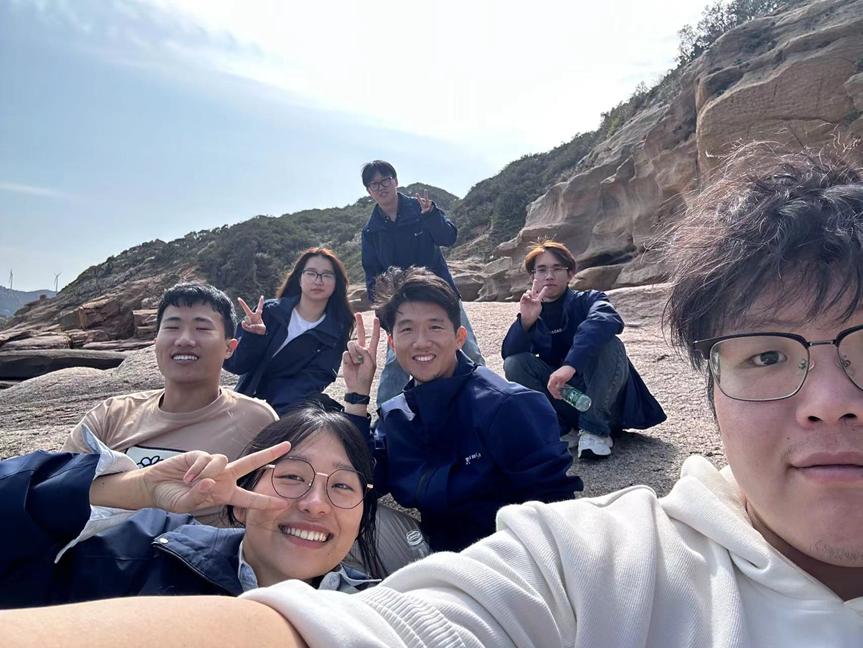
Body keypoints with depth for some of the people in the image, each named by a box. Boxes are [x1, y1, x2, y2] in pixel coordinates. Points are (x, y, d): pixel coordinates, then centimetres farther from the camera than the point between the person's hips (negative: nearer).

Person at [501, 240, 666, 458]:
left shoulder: (587, 300, -8)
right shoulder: (533, 315, 4)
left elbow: (609, 320, -34)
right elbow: (509, 354, -13)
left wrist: (570, 365, -48)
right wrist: (525, 321, -31)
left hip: (601, 398, -2)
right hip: (561, 397, 3)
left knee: (607, 343, -29)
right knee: (514, 363, -16)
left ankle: (595, 429, -20)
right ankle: (561, 430, -11)